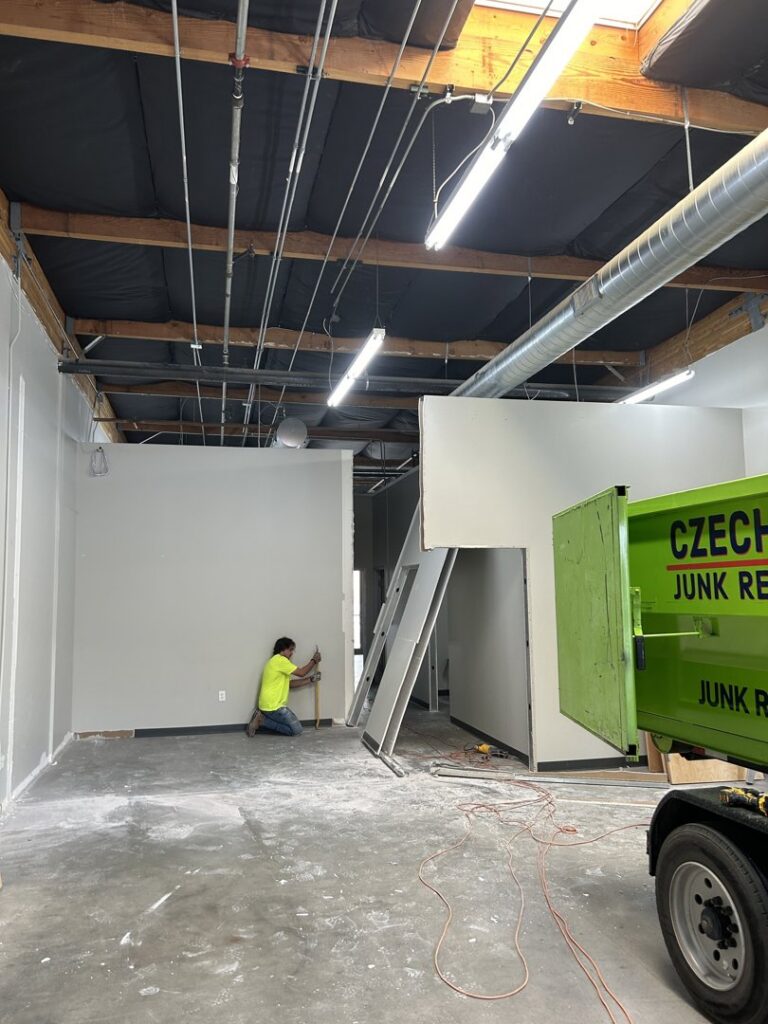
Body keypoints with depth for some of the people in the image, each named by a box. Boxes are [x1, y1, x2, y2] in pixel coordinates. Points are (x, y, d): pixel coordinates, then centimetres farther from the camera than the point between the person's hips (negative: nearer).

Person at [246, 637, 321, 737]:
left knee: (294, 727, 16)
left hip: (271, 705, 10)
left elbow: (290, 684, 18)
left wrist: (311, 679, 13)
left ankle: (261, 718, 8)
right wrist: (314, 660, 3)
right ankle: (262, 721, -6)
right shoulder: (280, 660, -13)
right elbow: (301, 673, -11)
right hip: (273, 706, -10)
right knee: (296, 730, -6)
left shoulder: (276, 662, 20)